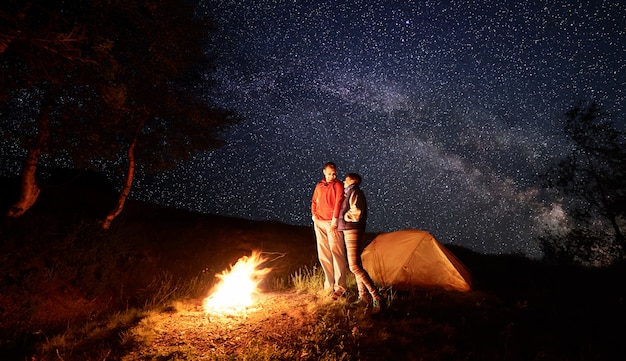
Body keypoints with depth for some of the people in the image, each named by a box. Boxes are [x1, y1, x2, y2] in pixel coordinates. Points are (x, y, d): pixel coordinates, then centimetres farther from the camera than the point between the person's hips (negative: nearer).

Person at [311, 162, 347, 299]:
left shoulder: (338, 185, -2)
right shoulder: (319, 186, 15)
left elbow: (338, 202, -11)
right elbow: (314, 201, 21)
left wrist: (335, 220, -18)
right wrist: (313, 215, 5)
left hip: (332, 223, -6)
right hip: (319, 223, 6)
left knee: (336, 252, -12)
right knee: (323, 255, 9)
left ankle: (339, 286, -8)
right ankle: (329, 284, 19)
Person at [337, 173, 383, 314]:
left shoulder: (355, 192, -11)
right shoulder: (350, 193, 19)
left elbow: (357, 213, -22)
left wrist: (344, 217, -9)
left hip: (352, 231, -11)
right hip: (349, 230, 11)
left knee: (354, 266, -15)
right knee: (355, 265, 11)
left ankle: (376, 297, -12)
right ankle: (363, 297, 16)